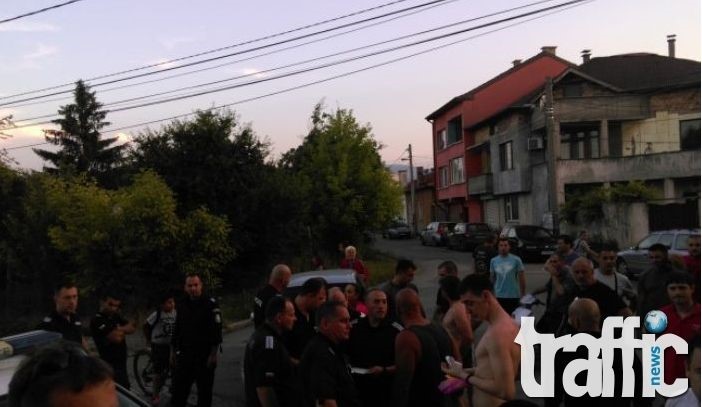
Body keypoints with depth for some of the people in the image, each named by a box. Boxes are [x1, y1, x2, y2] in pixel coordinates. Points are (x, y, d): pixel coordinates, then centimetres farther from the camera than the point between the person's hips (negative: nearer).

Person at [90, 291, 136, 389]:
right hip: (110, 366, -9)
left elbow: (132, 328, 1)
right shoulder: (97, 321, -16)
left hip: (121, 363, 9)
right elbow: (117, 338, -25)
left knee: (125, 391, 18)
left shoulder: (116, 317, 11)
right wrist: (124, 330, -5)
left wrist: (119, 329, -15)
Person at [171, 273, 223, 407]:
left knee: (204, 390, 4)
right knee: (178, 388, 7)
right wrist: (173, 350, 15)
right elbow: (176, 329, 17)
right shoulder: (182, 305, 9)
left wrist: (213, 354, -15)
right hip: (185, 354, 5)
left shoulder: (211, 304, -9)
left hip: (204, 355, -5)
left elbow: (217, 330, -12)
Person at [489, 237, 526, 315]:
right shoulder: (493, 261, 3)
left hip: (513, 296, -2)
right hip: (498, 296, 3)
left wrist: (523, 295, -2)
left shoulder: (516, 260, -5)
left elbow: (521, 278, -1)